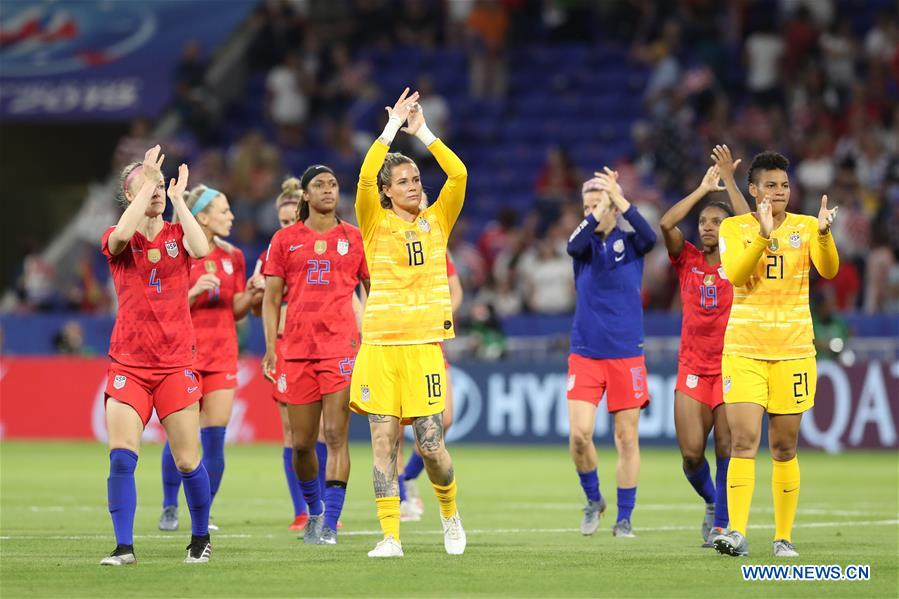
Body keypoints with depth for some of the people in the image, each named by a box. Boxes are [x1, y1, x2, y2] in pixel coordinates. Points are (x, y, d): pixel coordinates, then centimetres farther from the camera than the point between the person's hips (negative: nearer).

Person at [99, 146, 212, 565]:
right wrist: (147, 184, -16)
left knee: (188, 462, 1)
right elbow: (121, 235, -22)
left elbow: (200, 249, -17)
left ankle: (201, 537, 21)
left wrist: (178, 198, -11)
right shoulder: (118, 241, 4)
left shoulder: (177, 235, 7)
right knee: (122, 456, -14)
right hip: (128, 365, -1)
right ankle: (124, 547, -9)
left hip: (175, 365, 1)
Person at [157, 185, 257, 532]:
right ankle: (169, 507, 10)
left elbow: (236, 311, 13)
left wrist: (252, 294, -6)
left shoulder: (233, 257, 10)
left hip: (222, 356, 4)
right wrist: (195, 292, -20)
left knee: (215, 438, -2)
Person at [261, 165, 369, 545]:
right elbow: (271, 298, 10)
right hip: (297, 349, 2)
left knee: (336, 436, -11)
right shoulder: (285, 240, 9)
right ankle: (314, 510, 27)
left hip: (341, 346, -1)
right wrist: (271, 348, 2)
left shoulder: (353, 238, 7)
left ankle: (330, 523, -10)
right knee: (301, 443, 5)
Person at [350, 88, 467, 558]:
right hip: (379, 344, 0)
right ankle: (390, 536, -1)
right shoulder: (376, 223, 6)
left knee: (430, 444, -4)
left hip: (424, 344, 0)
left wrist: (422, 131, -1)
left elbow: (458, 174, -1)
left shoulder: (436, 221, 11)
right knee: (384, 442, -4)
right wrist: (393, 126, -7)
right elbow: (365, 177, -10)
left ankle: (450, 513, 22)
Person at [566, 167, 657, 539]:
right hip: (585, 354, 1)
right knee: (579, 434, -11)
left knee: (627, 439, 1)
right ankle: (593, 500, 13)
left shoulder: (630, 243, 1)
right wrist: (597, 213, -32)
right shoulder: (585, 245, 4)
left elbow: (649, 236, -22)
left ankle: (624, 518, 11)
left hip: (626, 354, -1)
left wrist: (618, 197, -29)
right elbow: (573, 245, -20)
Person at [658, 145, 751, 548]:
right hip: (692, 369, 2)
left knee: (726, 449, -8)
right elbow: (666, 223, -9)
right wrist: (704, 188, -5)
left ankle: (722, 523, 1)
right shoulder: (688, 261, 7)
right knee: (691, 452, -5)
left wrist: (729, 180, -13)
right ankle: (712, 502, 23)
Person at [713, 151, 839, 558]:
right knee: (744, 442, -13)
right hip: (743, 350, -1)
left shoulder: (805, 226, 4)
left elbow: (828, 270, -12)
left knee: (785, 448, 5)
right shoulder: (734, 227, 1)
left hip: (793, 351, 1)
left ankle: (783, 537, 11)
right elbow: (734, 274, -16)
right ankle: (737, 534, -18)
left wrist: (824, 233, -30)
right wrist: (764, 235, -29)